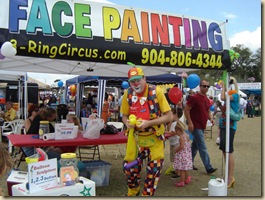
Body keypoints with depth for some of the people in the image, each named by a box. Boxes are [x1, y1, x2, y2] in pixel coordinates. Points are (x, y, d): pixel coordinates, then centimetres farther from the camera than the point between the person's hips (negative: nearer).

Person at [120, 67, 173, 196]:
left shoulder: (156, 92, -17)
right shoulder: (128, 94, -7)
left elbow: (169, 116, -16)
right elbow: (125, 115, 7)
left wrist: (149, 123, -27)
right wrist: (127, 122, -18)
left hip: (154, 137, -3)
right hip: (136, 136, 3)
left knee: (154, 169, 4)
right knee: (129, 165, 10)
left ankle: (147, 194, 28)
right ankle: (132, 192, 39)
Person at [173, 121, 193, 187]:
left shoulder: (181, 137, -20)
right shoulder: (186, 135, 7)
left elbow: (181, 146, -26)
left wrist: (176, 150, -10)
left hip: (182, 155, -9)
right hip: (187, 154, 9)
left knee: (182, 169, 0)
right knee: (185, 169, 21)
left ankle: (182, 182, 8)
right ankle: (187, 179, 33)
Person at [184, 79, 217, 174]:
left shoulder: (207, 99, 12)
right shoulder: (194, 98, -13)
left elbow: (208, 111, 23)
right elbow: (186, 110, -15)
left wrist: (210, 118, 2)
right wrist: (190, 123, -20)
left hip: (202, 127, 9)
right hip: (196, 126, -9)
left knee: (195, 145, 17)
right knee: (203, 148, -7)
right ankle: (208, 168, -3)